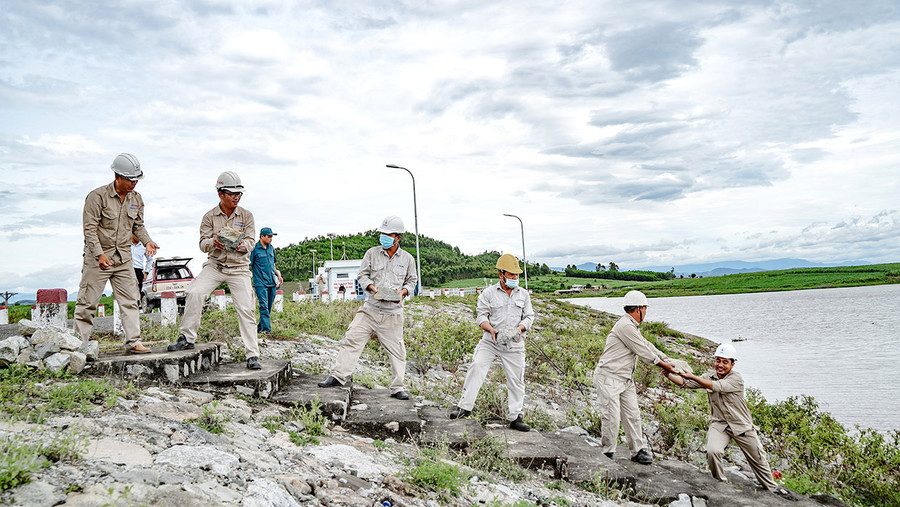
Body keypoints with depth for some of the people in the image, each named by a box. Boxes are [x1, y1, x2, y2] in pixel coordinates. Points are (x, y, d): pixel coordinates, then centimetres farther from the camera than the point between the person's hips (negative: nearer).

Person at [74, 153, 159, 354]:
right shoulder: (97, 196, -12)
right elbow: (90, 228, -14)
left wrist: (147, 241, -2)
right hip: (97, 257, -5)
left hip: (124, 258, 5)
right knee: (87, 302, 1)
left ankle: (133, 342, 7)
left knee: (129, 300, 3)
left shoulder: (136, 198, 6)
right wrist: (100, 254, -23)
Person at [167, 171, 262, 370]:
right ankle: (187, 338, -9)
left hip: (239, 267, -1)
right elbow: (203, 243, -3)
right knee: (194, 292, -22)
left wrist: (241, 245, -26)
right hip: (214, 265, 1)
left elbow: (250, 242, -3)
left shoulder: (246, 216, 2)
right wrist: (213, 242, -26)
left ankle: (252, 355, -4)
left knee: (246, 309, -9)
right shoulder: (209, 217, 2)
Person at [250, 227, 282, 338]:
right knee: (264, 306, -12)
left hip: (272, 283, 7)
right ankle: (267, 330, -15)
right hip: (260, 283, -6)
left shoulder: (271, 248, 14)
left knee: (269, 307, 9)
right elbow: (248, 266, -6)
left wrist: (278, 275, 16)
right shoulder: (254, 249, -6)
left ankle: (260, 327, 22)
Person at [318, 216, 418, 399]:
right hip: (370, 309, 1)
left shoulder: (407, 259, 5)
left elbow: (412, 281, 14)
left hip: (393, 313, -1)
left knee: (396, 350, 2)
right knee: (351, 339, -5)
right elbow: (362, 275, 8)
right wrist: (372, 288, -11)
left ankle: (397, 388, 13)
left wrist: (403, 291, -7)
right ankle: (338, 376, 4)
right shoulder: (372, 253, 5)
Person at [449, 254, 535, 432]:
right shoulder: (488, 293, 1)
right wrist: (492, 330, -19)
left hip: (514, 344, 2)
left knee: (516, 379, 3)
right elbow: (481, 316, -1)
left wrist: (520, 328, -10)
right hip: (490, 341, -2)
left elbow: (529, 316, 11)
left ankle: (516, 417, 15)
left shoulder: (523, 294, 9)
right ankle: (465, 406, -5)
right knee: (477, 367, -16)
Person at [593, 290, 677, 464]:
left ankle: (638, 451, 19)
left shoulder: (632, 327, 15)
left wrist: (668, 361, 21)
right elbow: (644, 352, -15)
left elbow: (646, 345, 23)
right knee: (611, 417, -8)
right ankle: (607, 454, 4)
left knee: (633, 415, 10)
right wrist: (664, 365, -2)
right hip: (608, 378, -10)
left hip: (625, 379, 10)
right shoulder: (625, 326, -19)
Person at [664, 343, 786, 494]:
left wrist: (692, 376, -36)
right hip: (719, 424, 2)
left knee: (758, 459, 12)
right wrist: (668, 374, -24)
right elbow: (685, 383, -7)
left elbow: (716, 386, -31)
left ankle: (771, 487, 37)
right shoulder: (709, 376, -1)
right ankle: (720, 483, 1)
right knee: (712, 451, -24)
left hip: (741, 425, -2)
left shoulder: (737, 379, -15)